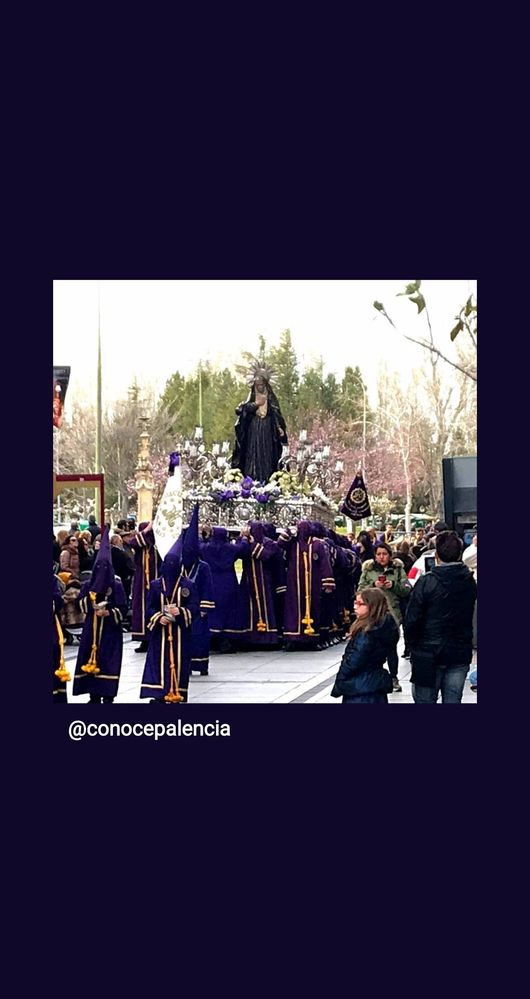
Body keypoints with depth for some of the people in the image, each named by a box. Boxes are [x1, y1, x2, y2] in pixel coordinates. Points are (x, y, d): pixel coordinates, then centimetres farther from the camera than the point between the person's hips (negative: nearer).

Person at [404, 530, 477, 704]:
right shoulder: (470, 582, -1)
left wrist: (412, 644, 3)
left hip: (429, 654, -3)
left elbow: (411, 620, -11)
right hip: (461, 653, 4)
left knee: (425, 700, 6)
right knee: (453, 700, 9)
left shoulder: (426, 582, -14)